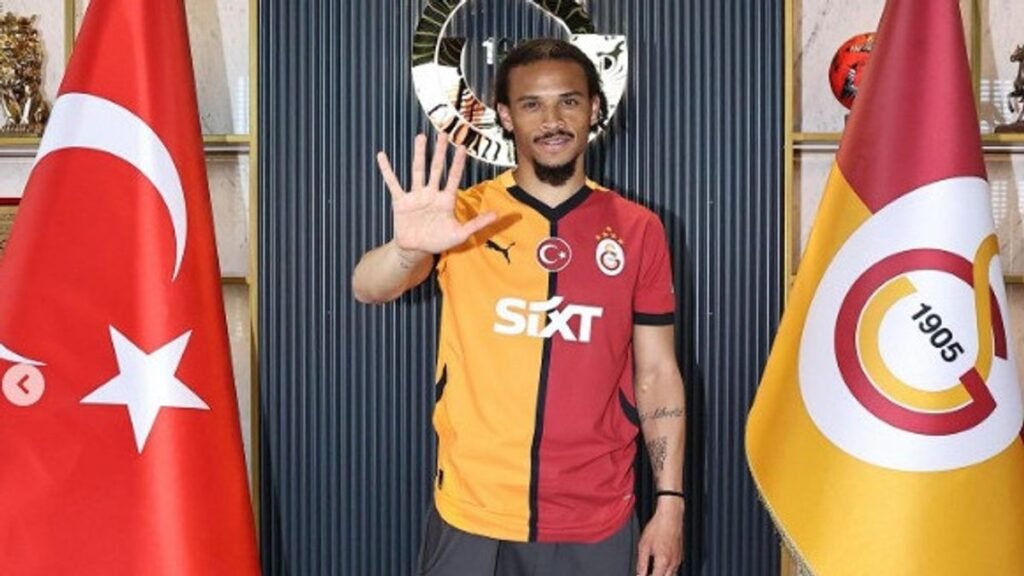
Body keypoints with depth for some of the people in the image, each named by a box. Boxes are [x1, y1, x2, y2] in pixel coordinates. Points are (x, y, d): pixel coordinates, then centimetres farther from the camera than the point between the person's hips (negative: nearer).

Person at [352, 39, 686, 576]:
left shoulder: (638, 229, 1)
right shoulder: (465, 215, -3)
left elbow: (658, 375, 3)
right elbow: (367, 289, -17)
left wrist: (670, 503, -1)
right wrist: (408, 246, -38)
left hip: (596, 524, 1)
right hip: (472, 517, -1)